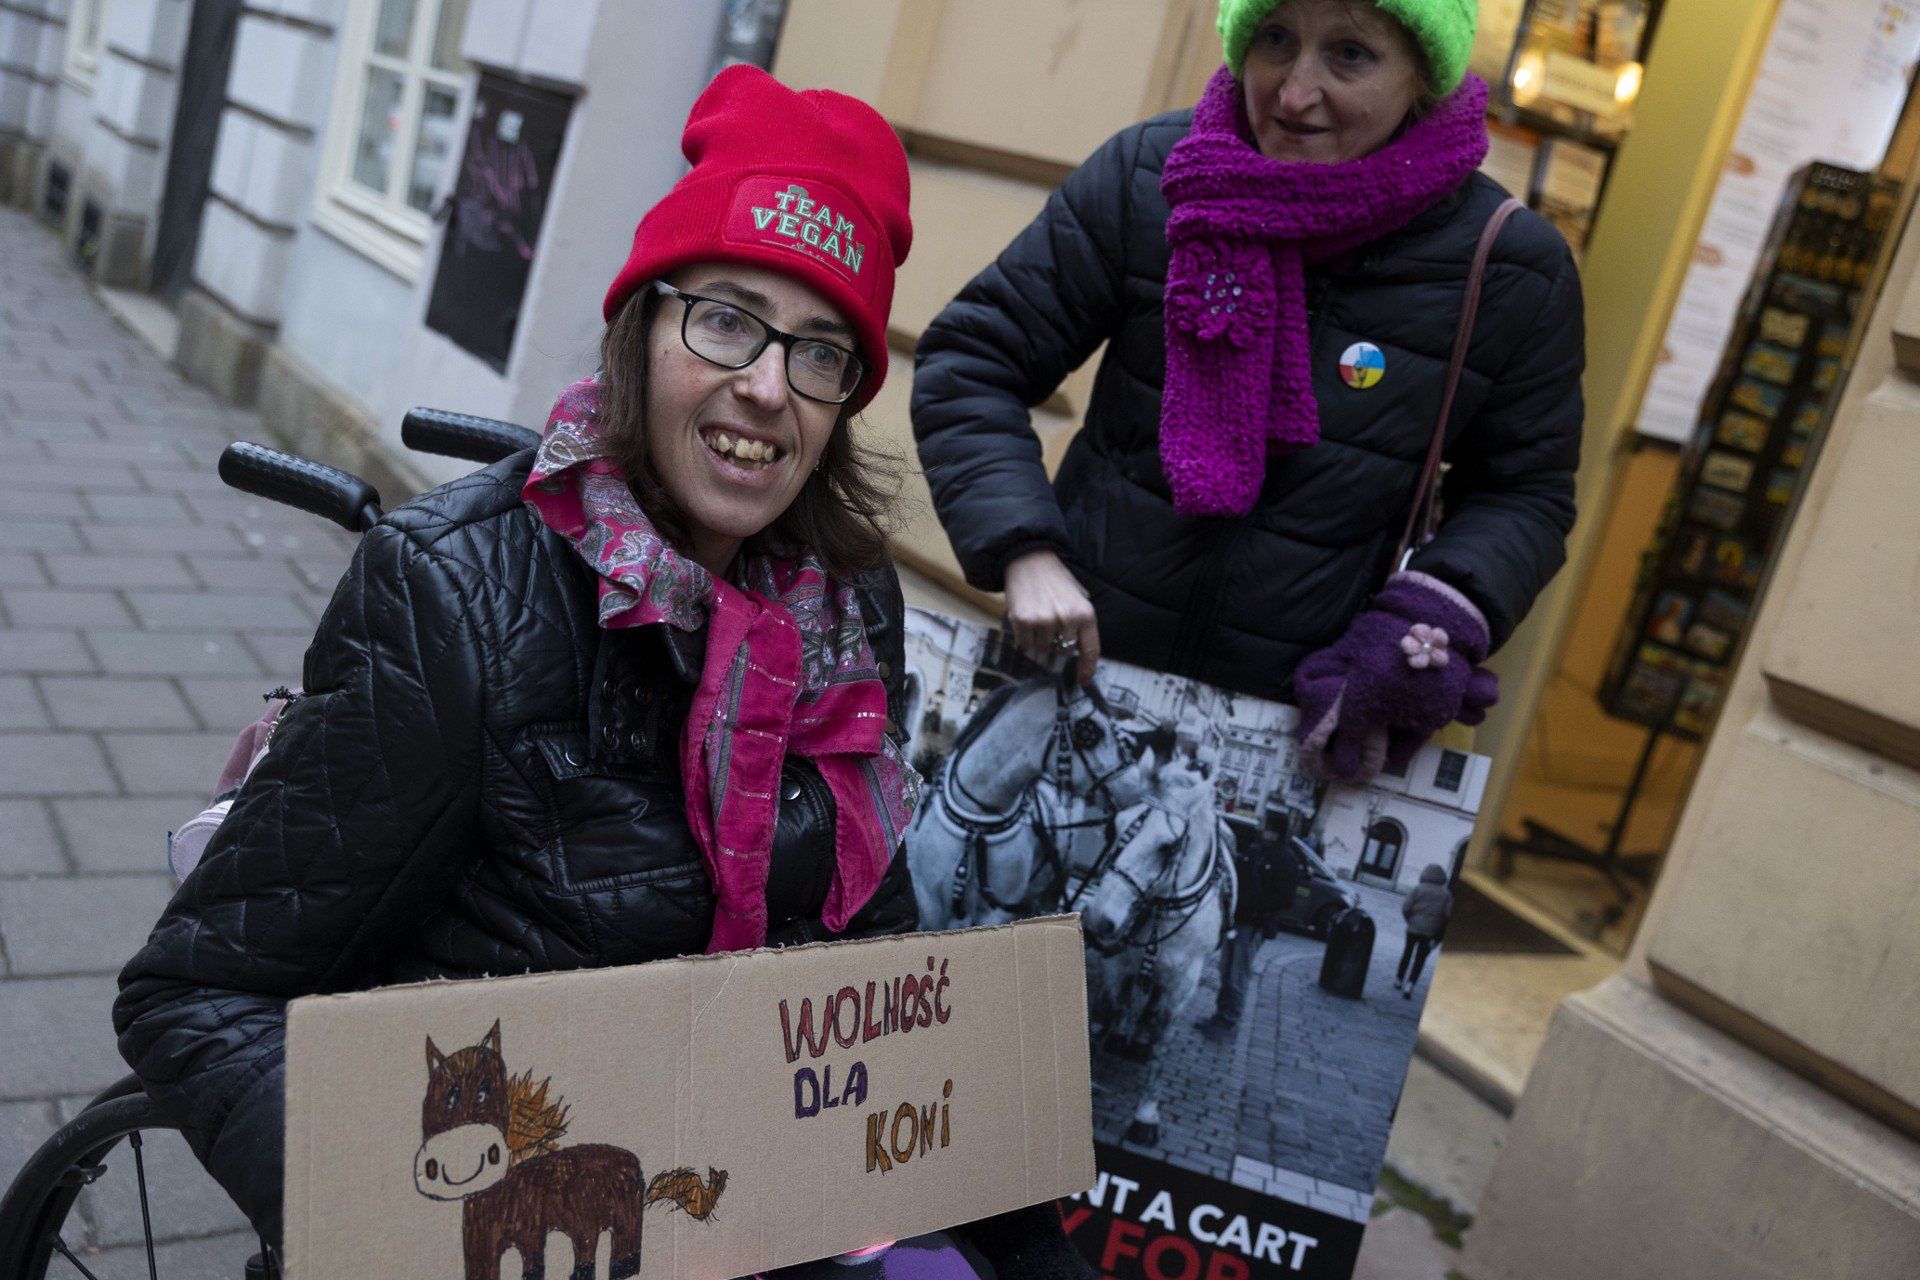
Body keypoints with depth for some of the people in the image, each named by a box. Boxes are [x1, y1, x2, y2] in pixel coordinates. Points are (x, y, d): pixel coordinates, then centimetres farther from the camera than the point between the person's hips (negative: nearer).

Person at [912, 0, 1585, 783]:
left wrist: (1439, 616, -15)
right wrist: (1024, 551, -17)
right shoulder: (1146, 177, -8)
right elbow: (970, 365, -3)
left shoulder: (1514, 270, -8)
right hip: (1070, 661, 1)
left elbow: (1524, 491, 6)